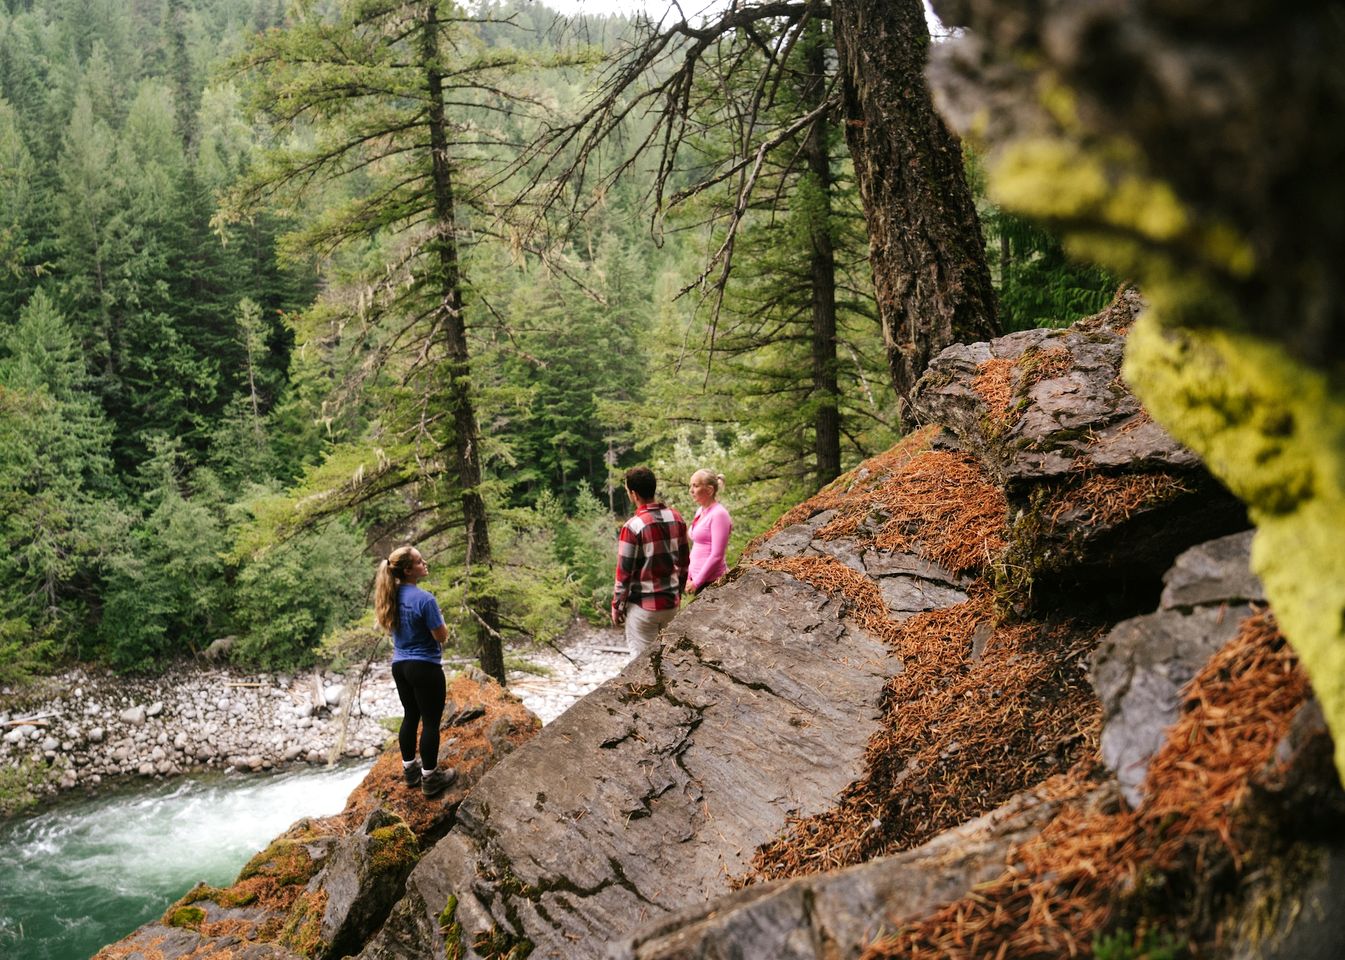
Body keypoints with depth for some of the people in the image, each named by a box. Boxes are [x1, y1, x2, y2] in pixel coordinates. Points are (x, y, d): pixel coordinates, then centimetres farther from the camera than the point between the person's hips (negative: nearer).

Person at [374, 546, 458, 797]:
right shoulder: (424, 599, -22)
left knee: (410, 717, 20)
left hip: (399, 665, 7)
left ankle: (410, 770, 31)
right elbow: (441, 636, -17)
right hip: (425, 667, -7)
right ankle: (430, 778, 11)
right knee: (431, 722, 4)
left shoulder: (392, 596, 1)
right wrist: (439, 619, 1)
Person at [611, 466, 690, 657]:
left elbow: (624, 572, -13)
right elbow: (684, 562, 9)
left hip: (643, 605, -6)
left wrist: (616, 605, -2)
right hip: (671, 603, 6)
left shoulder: (634, 526, -19)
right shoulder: (676, 518, 0)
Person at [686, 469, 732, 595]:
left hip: (712, 580, -8)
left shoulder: (719, 514, -14)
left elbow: (717, 555, -18)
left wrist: (697, 582, -15)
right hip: (698, 578, 8)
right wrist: (690, 577, 14)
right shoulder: (700, 511, 11)